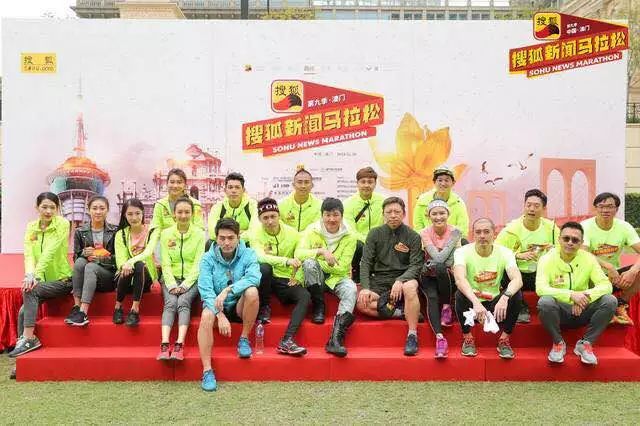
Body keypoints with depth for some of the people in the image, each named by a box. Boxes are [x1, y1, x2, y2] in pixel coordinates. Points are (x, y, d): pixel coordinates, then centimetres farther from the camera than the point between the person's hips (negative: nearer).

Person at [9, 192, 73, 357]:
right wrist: (29, 274, -28)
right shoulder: (31, 227, 6)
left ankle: (28, 339, -20)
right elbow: (28, 254, -8)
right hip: (42, 282, 5)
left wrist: (35, 275, -30)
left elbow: (50, 252, -20)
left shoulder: (62, 224, -8)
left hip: (62, 280, -5)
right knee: (23, 312, -15)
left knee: (30, 290, -26)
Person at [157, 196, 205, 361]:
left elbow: (198, 264, -4)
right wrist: (172, 285, -13)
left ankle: (179, 345, -38)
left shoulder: (199, 234, 2)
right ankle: (164, 345, -38)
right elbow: (166, 263, 2)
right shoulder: (166, 234, 8)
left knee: (183, 302, -28)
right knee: (170, 303, -26)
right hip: (171, 278, 1)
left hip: (192, 279, -1)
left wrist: (185, 285, -15)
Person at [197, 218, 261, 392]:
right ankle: (207, 371, -27)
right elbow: (205, 289, -15)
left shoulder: (248, 254, -5)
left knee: (252, 291, -30)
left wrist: (228, 289, -36)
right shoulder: (208, 258, -4)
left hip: (239, 306, 0)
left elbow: (253, 278, -25)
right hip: (216, 306, 0)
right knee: (206, 316, -33)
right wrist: (220, 315, -29)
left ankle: (244, 339, -10)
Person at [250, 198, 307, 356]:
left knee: (305, 296, -27)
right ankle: (264, 308, -11)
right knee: (264, 268, -36)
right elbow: (260, 256, -26)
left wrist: (298, 278, -9)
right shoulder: (256, 234, -7)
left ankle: (286, 341, -35)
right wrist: (286, 261, -38)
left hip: (286, 281, 2)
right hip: (266, 279, -2)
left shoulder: (293, 233, 0)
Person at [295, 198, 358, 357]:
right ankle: (318, 308, -14)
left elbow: (341, 268, -9)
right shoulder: (312, 230, -4)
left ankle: (336, 338, -41)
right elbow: (298, 254, -17)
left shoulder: (349, 237, -5)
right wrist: (321, 251, -28)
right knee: (309, 262, -32)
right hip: (316, 278, 0)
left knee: (350, 289, -31)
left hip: (337, 278, 0)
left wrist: (319, 263, -14)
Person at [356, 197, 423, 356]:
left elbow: (415, 266, -5)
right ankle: (403, 312, -14)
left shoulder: (413, 237, 2)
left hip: (404, 278, -2)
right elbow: (365, 263, 2)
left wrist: (400, 281, -24)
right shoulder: (375, 234, 7)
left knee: (410, 286, -37)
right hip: (380, 280, 2)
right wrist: (365, 287, -14)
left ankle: (412, 336, -27)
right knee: (362, 303, -26)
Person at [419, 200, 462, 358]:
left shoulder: (455, 232, -7)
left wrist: (435, 263, -22)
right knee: (432, 297, -32)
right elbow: (438, 258, -21)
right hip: (429, 276, 0)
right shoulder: (425, 233, -8)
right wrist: (453, 239, -17)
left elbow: (452, 262, -15)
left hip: (448, 276, 0)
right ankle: (439, 337, -37)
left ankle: (447, 307, -17)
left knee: (440, 268, -36)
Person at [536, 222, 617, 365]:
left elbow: (606, 285, -11)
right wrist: (571, 295, -36)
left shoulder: (588, 258, -2)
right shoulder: (547, 259, -10)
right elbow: (540, 288, -25)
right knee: (545, 302, -35)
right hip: (559, 311, -2)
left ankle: (585, 344, -7)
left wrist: (586, 295, -30)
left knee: (610, 301, -22)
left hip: (582, 312, 3)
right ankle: (558, 343, -8)